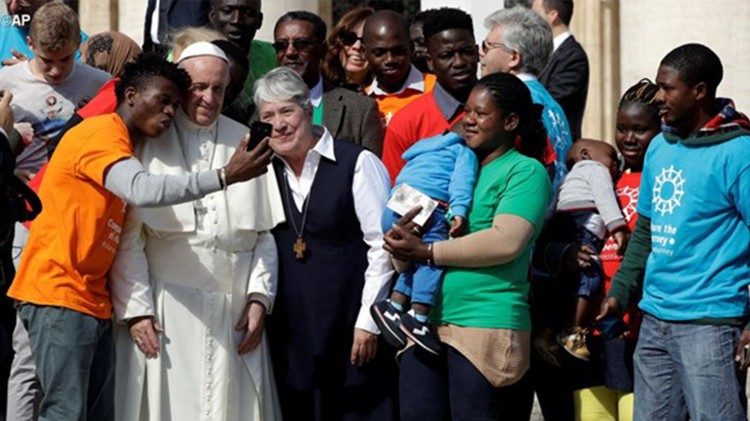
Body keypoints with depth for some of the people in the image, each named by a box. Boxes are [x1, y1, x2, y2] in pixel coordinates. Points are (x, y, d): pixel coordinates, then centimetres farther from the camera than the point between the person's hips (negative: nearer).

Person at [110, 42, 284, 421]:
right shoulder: (149, 144, 0)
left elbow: (266, 231, 9)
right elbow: (128, 236, -4)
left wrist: (259, 297, 1)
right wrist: (136, 308, -10)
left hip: (235, 310, 3)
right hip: (166, 313, -3)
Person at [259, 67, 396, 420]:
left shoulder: (357, 164, -7)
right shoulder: (269, 172, 9)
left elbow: (382, 246, -8)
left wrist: (368, 321, -10)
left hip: (350, 324, -4)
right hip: (290, 330, 4)